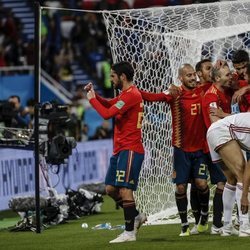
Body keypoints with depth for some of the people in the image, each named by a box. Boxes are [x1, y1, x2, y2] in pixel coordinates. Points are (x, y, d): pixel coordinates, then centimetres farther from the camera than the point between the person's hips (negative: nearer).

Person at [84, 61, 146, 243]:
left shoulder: (131, 95, -16)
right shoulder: (126, 94, 17)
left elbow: (107, 113, -19)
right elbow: (109, 104, 27)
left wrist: (92, 99, -4)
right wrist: (94, 94, 10)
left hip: (130, 150, -10)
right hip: (120, 149, 10)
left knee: (125, 190, -12)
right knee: (111, 189, 12)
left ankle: (129, 232, -10)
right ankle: (136, 216, 23)